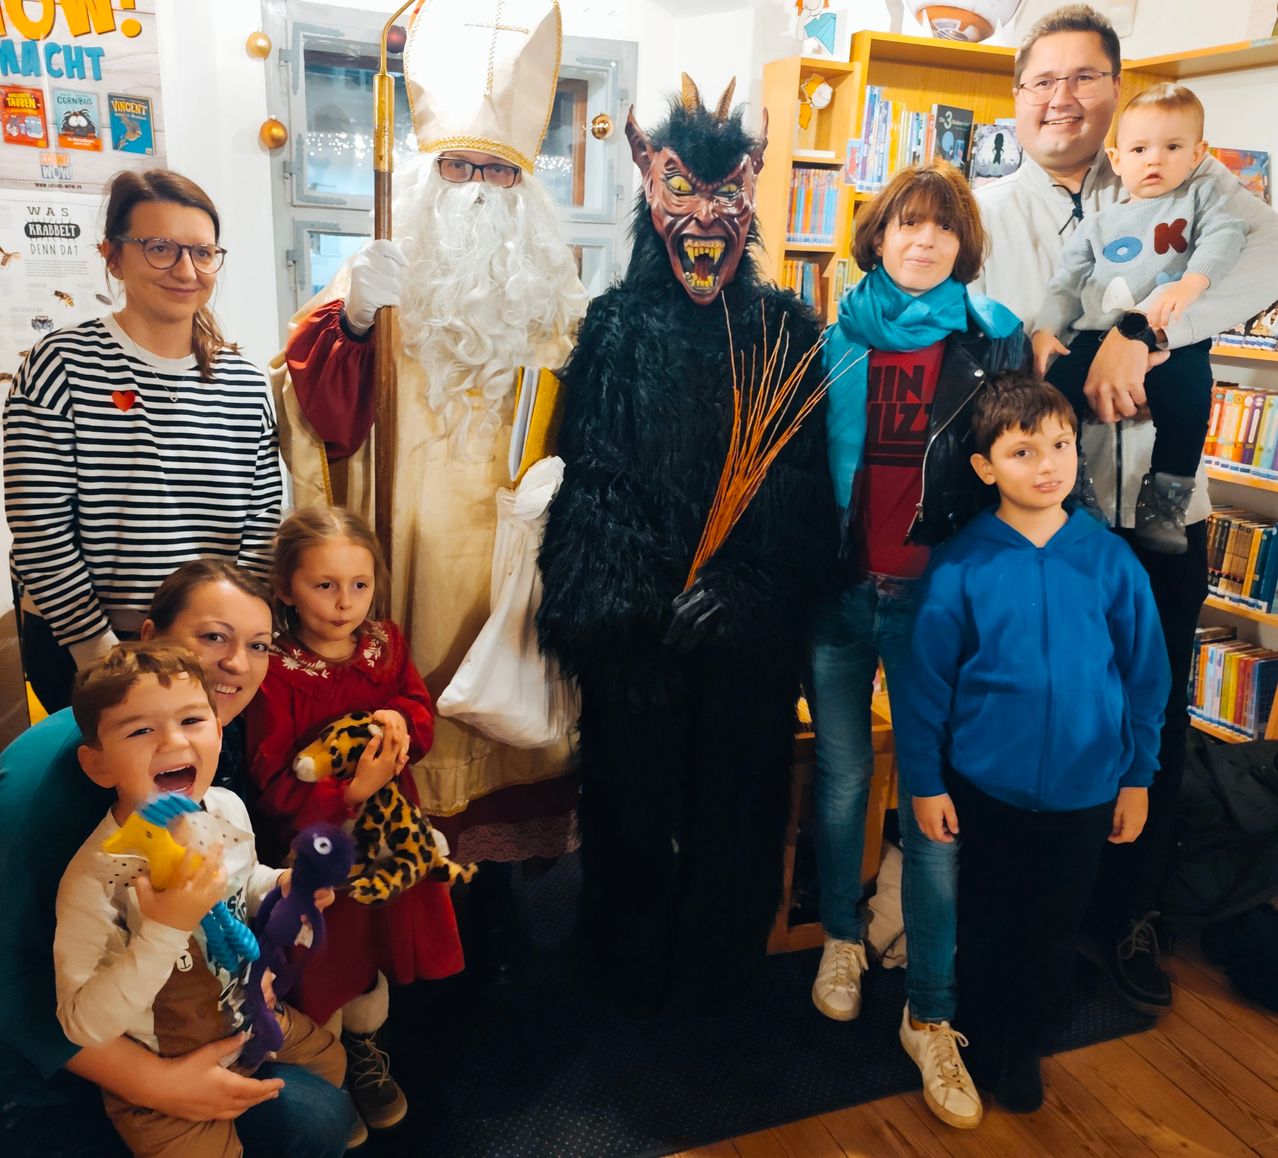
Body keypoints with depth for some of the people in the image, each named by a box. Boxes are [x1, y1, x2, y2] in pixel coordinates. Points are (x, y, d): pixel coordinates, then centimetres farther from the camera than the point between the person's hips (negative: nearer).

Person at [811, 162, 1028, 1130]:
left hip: (936, 596, -1)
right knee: (842, 776, 14)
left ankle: (931, 1012, 18)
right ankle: (842, 936, 38)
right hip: (838, 589, 1)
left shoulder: (996, 340, 2)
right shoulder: (832, 333, 3)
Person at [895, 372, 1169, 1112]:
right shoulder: (961, 565, -14)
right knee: (987, 925, 17)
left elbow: (1146, 675, 1)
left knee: (1053, 930, 18)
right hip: (986, 787, -1)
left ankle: (1025, 1050, 42)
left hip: (1086, 790, 2)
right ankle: (984, 1046, 42)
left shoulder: (1110, 560, -8)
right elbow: (926, 681, -9)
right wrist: (925, 781, -6)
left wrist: (1138, 775, 3)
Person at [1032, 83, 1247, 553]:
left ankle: (1164, 500, -11)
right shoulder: (1098, 224, 21)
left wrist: (1190, 284, -24)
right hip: (1096, 336, 2)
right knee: (1057, 386, -21)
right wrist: (1045, 330, -1)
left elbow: (1224, 236, -3)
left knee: (1187, 391, -28)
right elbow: (1067, 283, 17)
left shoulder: (1201, 194, 16)